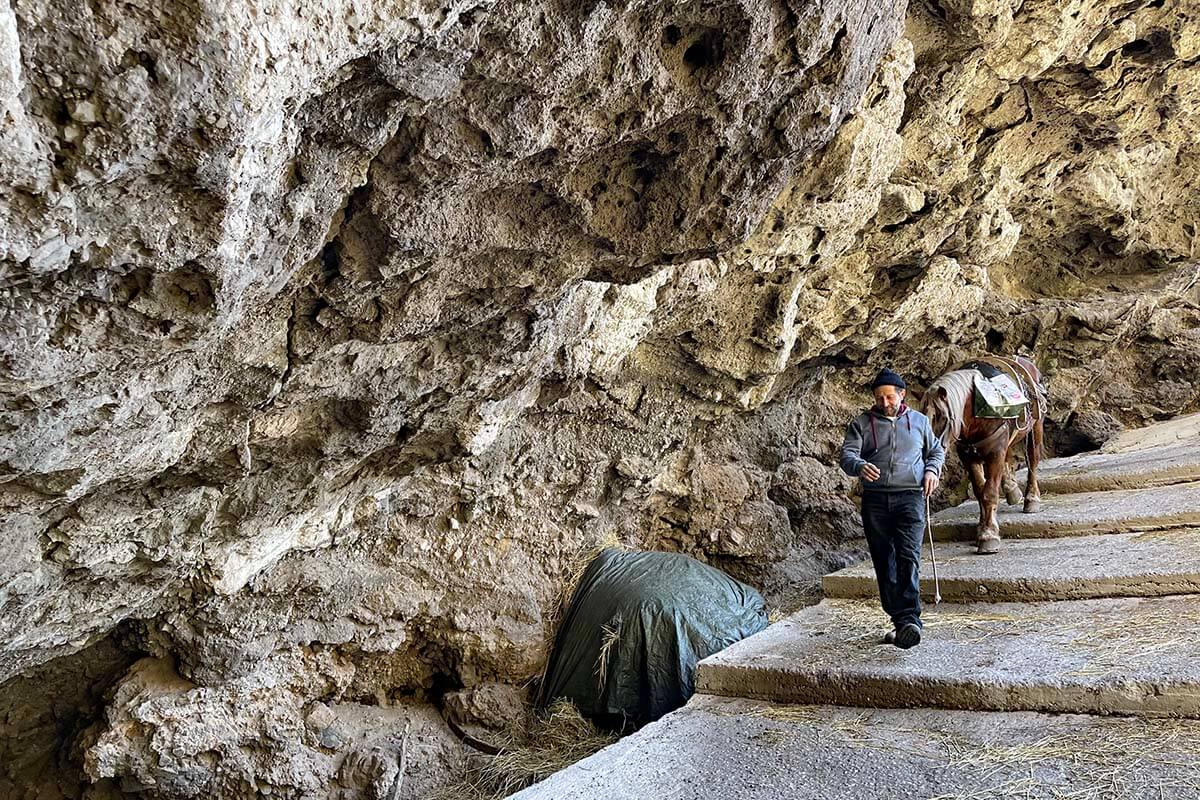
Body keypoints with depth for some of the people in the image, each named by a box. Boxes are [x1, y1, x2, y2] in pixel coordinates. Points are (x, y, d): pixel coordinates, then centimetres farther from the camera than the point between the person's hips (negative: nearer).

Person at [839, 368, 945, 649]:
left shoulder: (919, 421, 14)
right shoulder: (862, 423, 9)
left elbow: (937, 450, 28)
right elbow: (847, 455, -3)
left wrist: (932, 469, 5)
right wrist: (860, 466, -27)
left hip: (909, 497, -1)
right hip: (875, 500, 1)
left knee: (908, 558, -16)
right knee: (884, 563, 4)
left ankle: (909, 620, -23)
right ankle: (898, 620, 13)